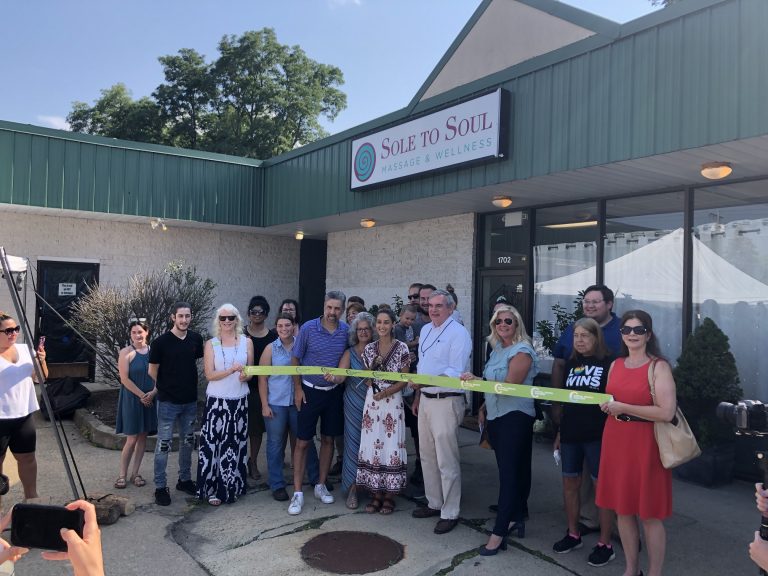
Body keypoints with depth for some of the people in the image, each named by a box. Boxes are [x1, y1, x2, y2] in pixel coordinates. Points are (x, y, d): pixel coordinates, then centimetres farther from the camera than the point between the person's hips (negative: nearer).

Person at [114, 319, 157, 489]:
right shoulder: (126, 353, -8)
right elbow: (124, 379, -12)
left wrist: (153, 393, -11)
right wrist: (142, 395, -14)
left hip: (150, 400, 4)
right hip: (132, 400, -4)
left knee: (143, 436, 9)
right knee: (132, 439, -2)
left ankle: (135, 473, 19)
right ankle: (122, 474, 12)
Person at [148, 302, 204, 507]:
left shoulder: (196, 339, 0)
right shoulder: (161, 341, -12)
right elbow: (152, 372, -3)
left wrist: (189, 385, 10)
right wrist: (167, 387, 6)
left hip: (190, 400, 4)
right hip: (168, 401, -4)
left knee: (187, 441, 14)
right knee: (164, 444, 1)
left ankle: (185, 479, 29)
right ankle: (160, 487, 12)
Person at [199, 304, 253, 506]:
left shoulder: (247, 342, 4)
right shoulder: (211, 344, -1)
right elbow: (209, 374, -7)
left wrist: (245, 376, -13)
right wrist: (231, 370, -21)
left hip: (239, 400, 2)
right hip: (217, 400, -1)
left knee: (236, 443, 6)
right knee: (213, 443, -3)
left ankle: (233, 486, 20)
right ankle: (212, 489, 8)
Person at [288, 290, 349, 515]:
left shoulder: (346, 331, -4)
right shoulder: (308, 328, -11)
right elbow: (295, 359, -4)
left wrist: (341, 377, -4)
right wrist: (297, 389, -5)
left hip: (334, 392, 3)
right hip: (309, 391, -3)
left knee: (328, 439, 12)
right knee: (302, 442, 0)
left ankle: (321, 486, 27)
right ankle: (297, 493, 8)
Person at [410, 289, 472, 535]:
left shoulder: (458, 333, -13)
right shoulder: (426, 330, 13)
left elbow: (455, 372, -20)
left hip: (446, 402, -8)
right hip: (425, 400, 9)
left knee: (447, 461, -2)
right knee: (427, 456, 17)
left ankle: (450, 513, 10)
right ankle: (434, 503, 31)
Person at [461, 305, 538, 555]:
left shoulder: (522, 351, -13)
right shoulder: (497, 349, 13)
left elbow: (509, 385, -24)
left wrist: (477, 381, -32)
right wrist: (484, 407, 15)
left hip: (515, 418, -8)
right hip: (496, 416, 8)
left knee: (509, 473, -6)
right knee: (510, 470, 15)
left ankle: (499, 532, -4)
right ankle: (515, 518, 27)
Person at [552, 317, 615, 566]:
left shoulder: (608, 364, -6)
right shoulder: (571, 364, 10)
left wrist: (590, 398, -22)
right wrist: (560, 432, 17)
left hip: (597, 434, -6)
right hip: (570, 433, 6)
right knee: (570, 482, 12)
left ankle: (605, 544, 12)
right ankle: (573, 534, 27)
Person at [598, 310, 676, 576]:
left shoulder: (658, 366, -9)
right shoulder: (616, 365, 10)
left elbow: (667, 412, -19)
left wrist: (624, 408, -17)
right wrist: (606, 406, 6)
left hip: (646, 444, -6)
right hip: (616, 441, 6)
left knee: (649, 514, 3)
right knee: (623, 508, 14)